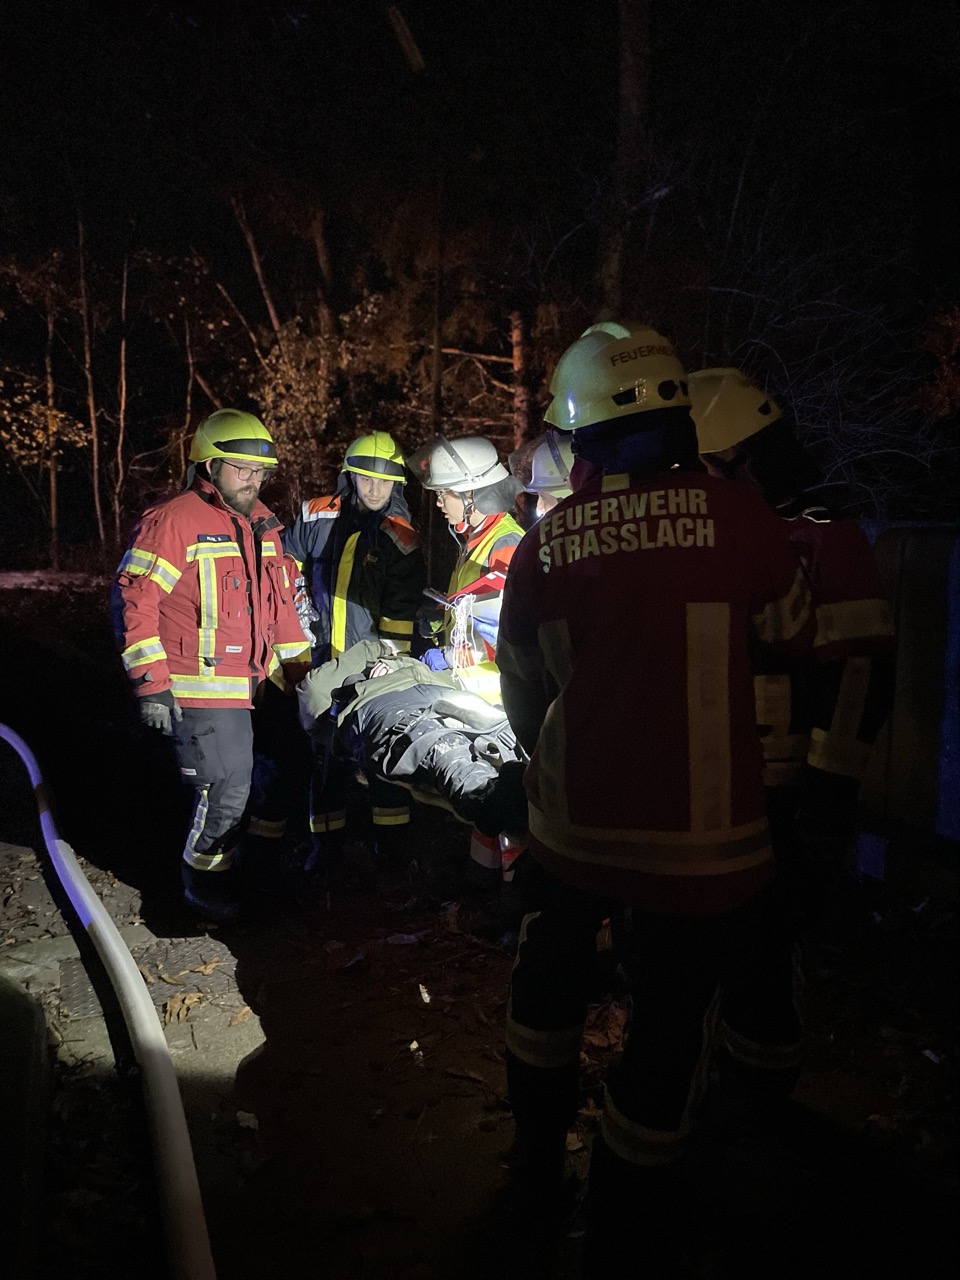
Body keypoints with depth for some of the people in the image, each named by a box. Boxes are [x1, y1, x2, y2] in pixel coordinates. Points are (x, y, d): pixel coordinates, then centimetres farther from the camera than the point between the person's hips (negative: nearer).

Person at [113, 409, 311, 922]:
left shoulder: (262, 524, 12)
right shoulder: (173, 522, -12)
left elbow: (281, 603, 19)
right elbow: (133, 600, -15)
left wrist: (299, 668, 17)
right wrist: (151, 682, -19)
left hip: (258, 684, 8)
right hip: (204, 691, -8)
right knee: (227, 788, -6)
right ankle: (205, 880, 19)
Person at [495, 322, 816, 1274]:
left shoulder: (543, 545, -5)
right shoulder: (740, 521, -13)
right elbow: (793, 641, 6)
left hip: (572, 823, 3)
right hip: (697, 836, -2)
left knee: (548, 983, 26)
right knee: (669, 1026, 14)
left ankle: (538, 1183, 45)